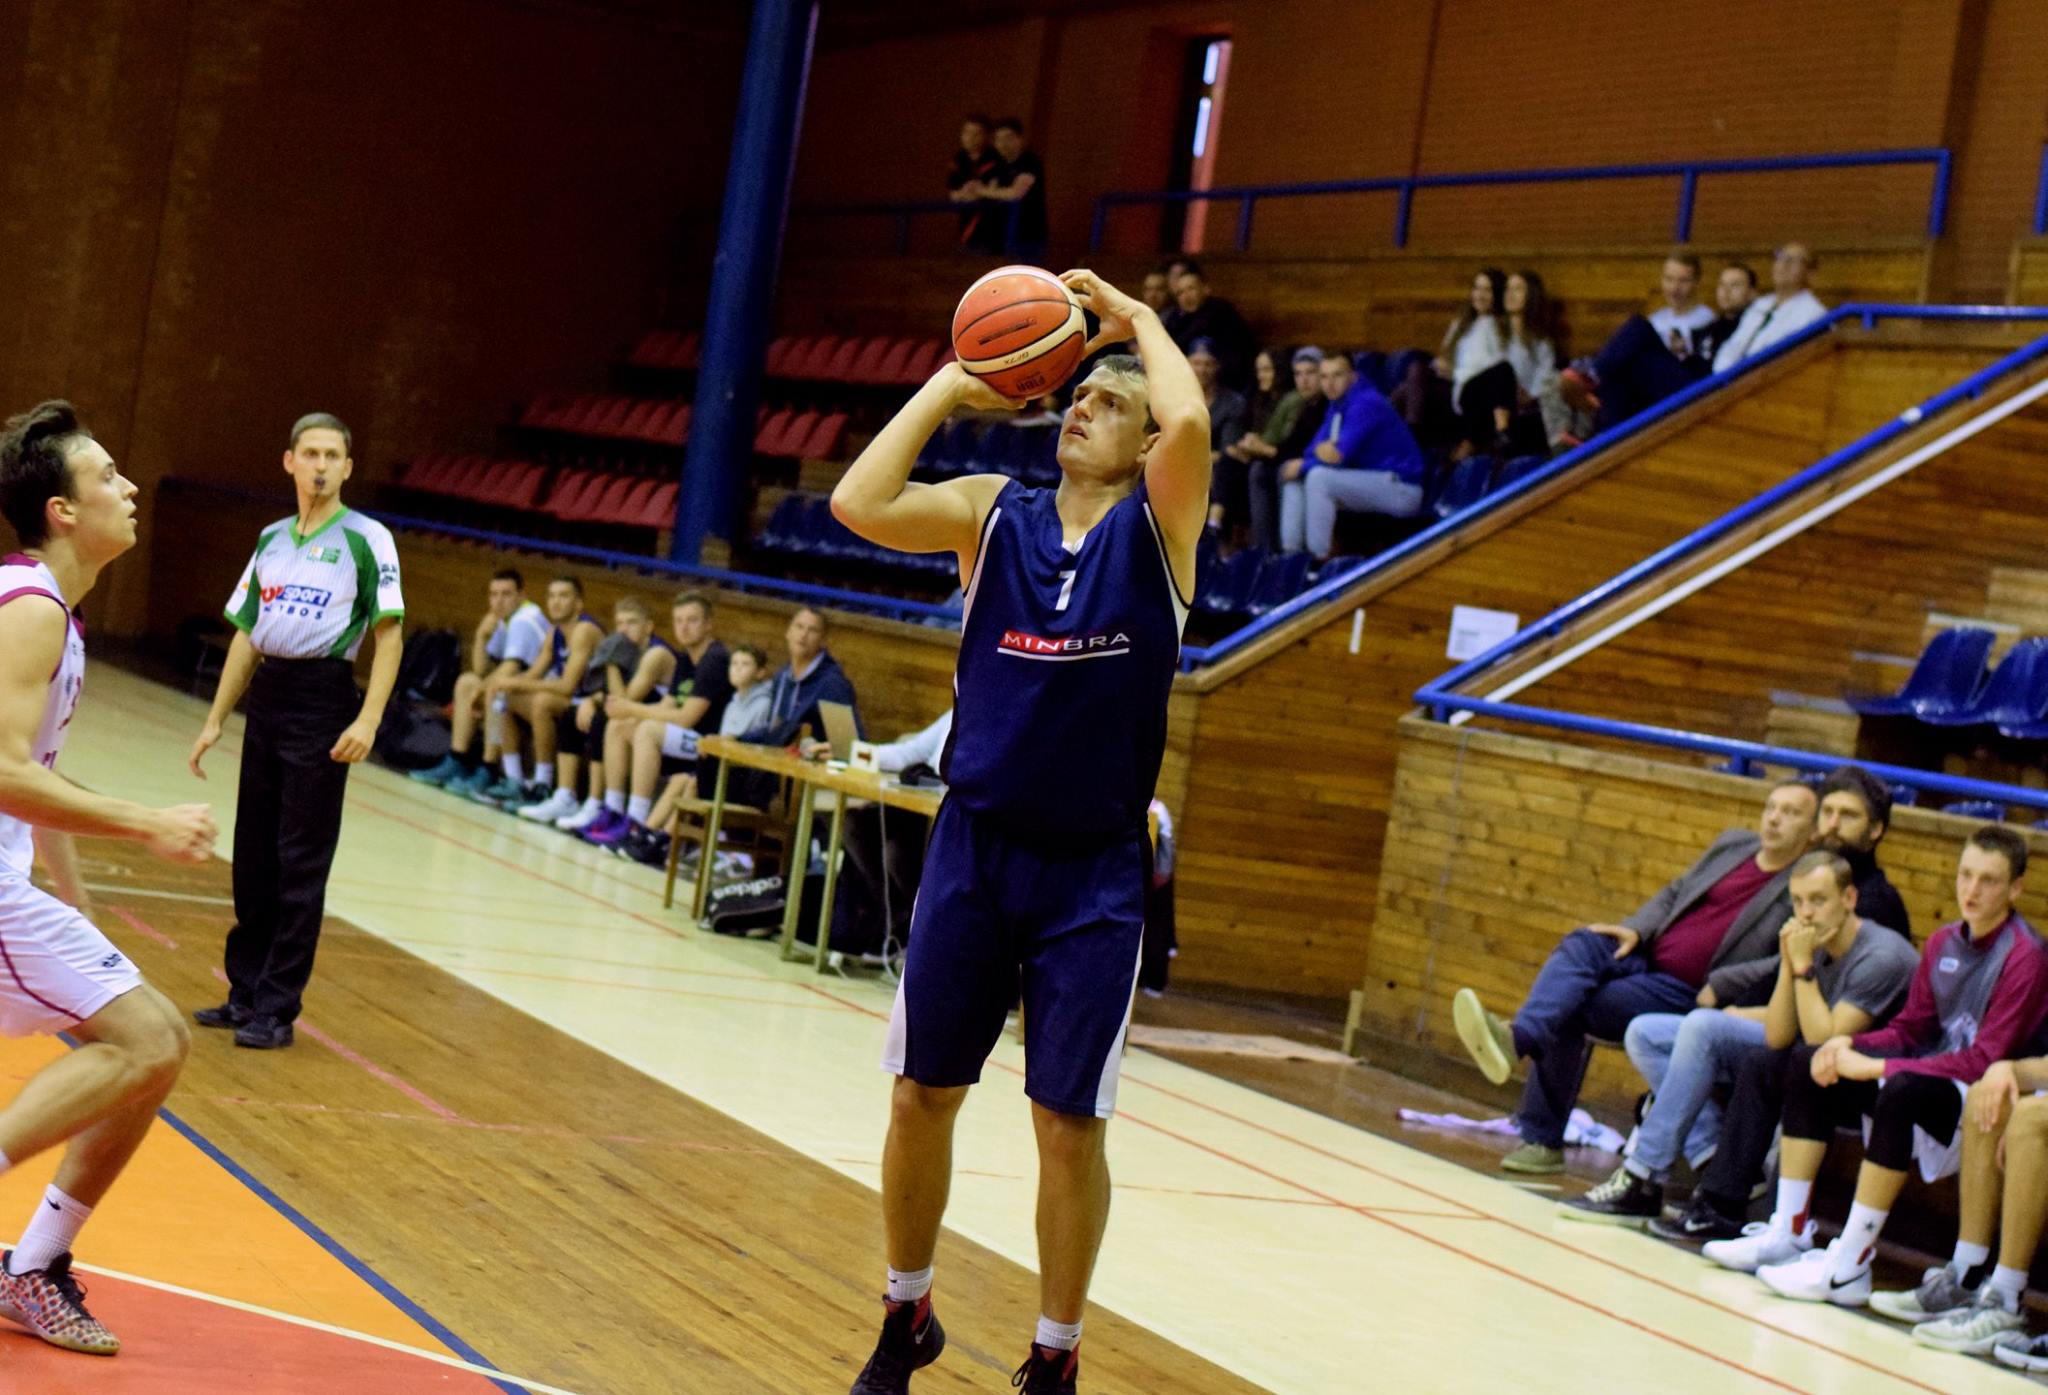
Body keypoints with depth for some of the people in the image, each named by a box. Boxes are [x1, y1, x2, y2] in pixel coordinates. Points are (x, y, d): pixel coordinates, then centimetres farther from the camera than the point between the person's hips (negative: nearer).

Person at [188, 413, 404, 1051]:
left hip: (322, 700, -6)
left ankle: (277, 1009, 2)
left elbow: (389, 634, -8)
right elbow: (247, 635, 18)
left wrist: (368, 721, -17)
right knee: (252, 856, 10)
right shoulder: (272, 539, 14)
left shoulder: (365, 538, -4)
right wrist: (215, 721, 15)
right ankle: (245, 993, 20)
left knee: (301, 864, -3)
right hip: (265, 697, 6)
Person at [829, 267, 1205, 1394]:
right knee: (921, 1094, 9)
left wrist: (1136, 317, -8)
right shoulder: (993, 513, 5)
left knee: (1069, 1126, 1)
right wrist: (948, 386, -5)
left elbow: (1191, 423, -23)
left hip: (1094, 874, -2)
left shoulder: (1157, 525, -2)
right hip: (972, 846, 3)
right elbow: (858, 504, -11)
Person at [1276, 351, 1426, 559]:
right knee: (1295, 477, 9)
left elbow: (1341, 456, -25)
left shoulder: (1366, 403, -19)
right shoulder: (1337, 404, 10)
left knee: (1319, 477, -27)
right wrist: (1323, 451, -10)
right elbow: (1317, 450, 13)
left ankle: (1319, 561, -24)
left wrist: (1302, 466, -12)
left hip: (1400, 489, -10)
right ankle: (1290, 554, 2)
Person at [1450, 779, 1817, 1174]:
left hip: (1688, 993, -6)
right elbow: (1673, 893, 22)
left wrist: (1719, 987, -21)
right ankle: (1517, 1038, -36)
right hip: (1646, 955, 6)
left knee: (1570, 1010, -24)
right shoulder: (1733, 844, 16)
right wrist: (1636, 930, 3)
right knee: (1581, 944, -24)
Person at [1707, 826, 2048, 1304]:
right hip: (1933, 1073, 8)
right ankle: (1788, 1235, -3)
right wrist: (1849, 1047, -10)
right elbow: (1909, 1030, 12)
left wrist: (1876, 1068, -23)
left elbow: (1983, 1062, -22)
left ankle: (1848, 1267, -32)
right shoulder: (1944, 943, 7)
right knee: (1807, 1062, 0)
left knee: (1903, 1092, -37)